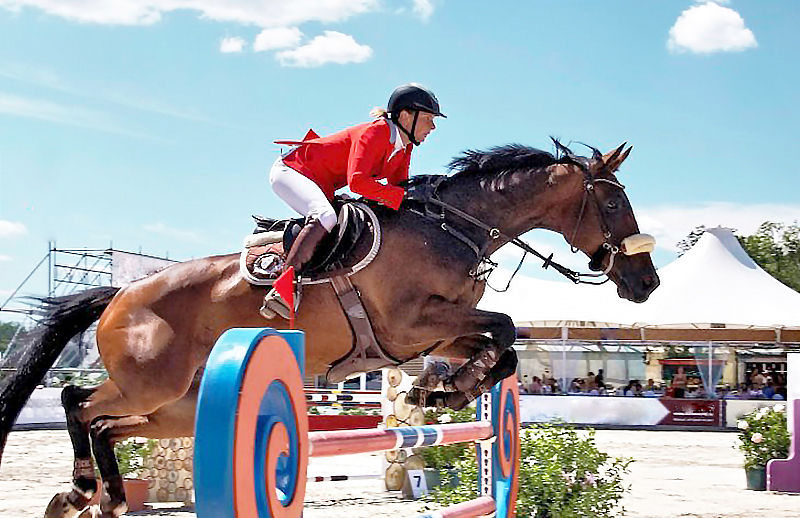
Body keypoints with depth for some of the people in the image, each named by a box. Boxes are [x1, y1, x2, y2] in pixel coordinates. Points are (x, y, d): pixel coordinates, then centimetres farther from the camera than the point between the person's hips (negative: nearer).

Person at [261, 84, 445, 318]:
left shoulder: (405, 149, 4)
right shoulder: (374, 132, -25)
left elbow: (398, 186, 7)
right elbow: (357, 181, -37)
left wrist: (423, 191, -13)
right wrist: (404, 195, -37)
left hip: (321, 188, 10)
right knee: (326, 216, -34)